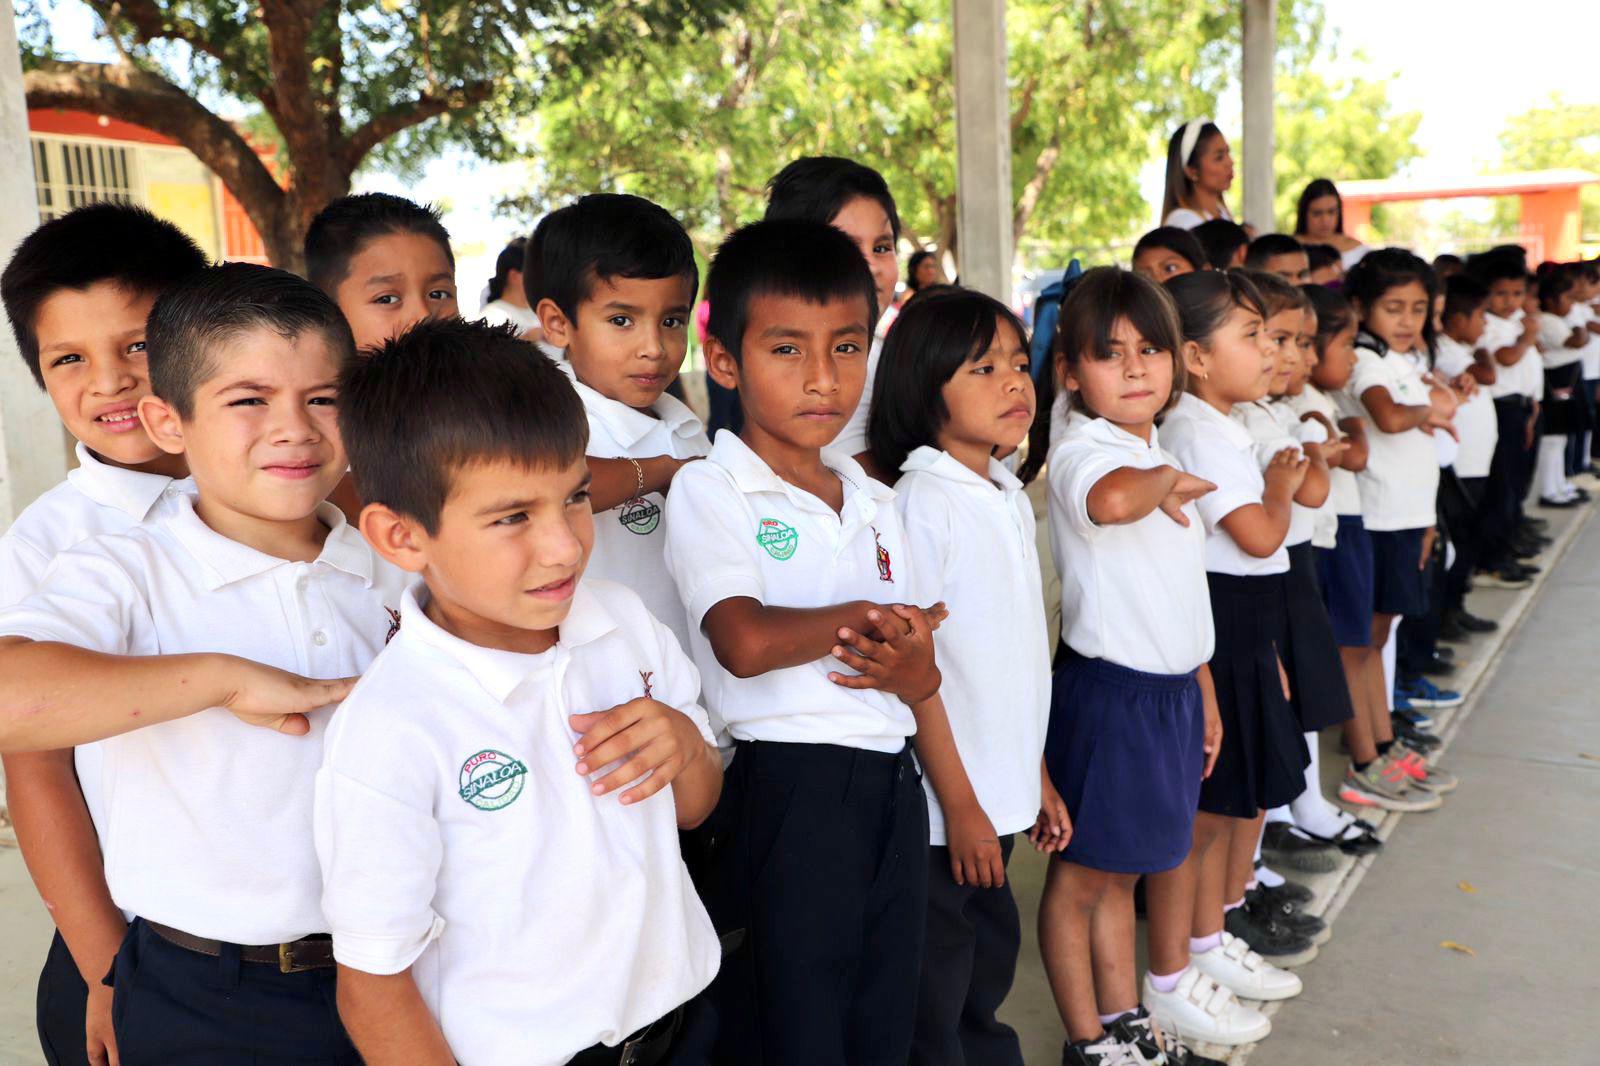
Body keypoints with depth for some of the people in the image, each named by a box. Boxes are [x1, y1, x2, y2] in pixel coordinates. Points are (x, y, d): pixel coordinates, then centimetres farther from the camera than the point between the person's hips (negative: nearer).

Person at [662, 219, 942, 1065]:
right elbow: (745, 642, -24)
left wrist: (911, 668, -10)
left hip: (892, 789, 6)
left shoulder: (875, 503, 12)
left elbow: (919, 682, 14)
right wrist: (862, 618, -9)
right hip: (784, 795, -6)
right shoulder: (709, 491, -8)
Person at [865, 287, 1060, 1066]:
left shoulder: (1011, 496, 7)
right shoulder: (922, 503, -17)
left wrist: (1038, 774, 15)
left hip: (1003, 788, 7)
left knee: (993, 953, 21)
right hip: (945, 801, -7)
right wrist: (960, 803, -15)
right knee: (935, 990, 8)